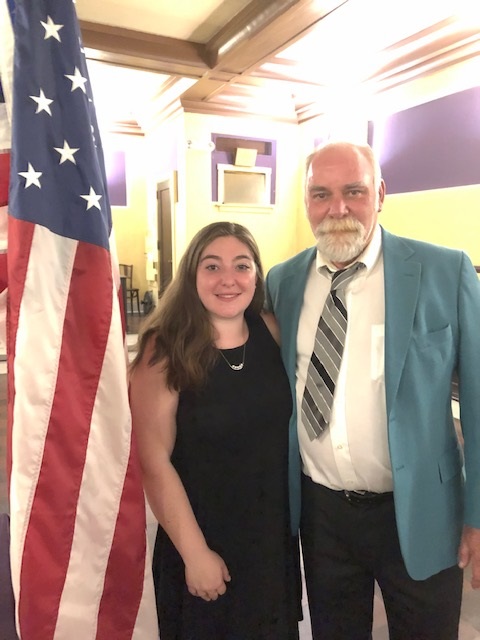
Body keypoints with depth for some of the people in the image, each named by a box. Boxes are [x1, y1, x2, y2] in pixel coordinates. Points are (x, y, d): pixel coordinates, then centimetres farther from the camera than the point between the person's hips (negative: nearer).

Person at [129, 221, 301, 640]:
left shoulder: (270, 331, -7)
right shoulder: (166, 350, -19)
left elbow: (286, 421, 4)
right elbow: (155, 462, -17)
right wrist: (195, 553, -13)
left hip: (274, 533, 4)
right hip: (203, 539, -4)